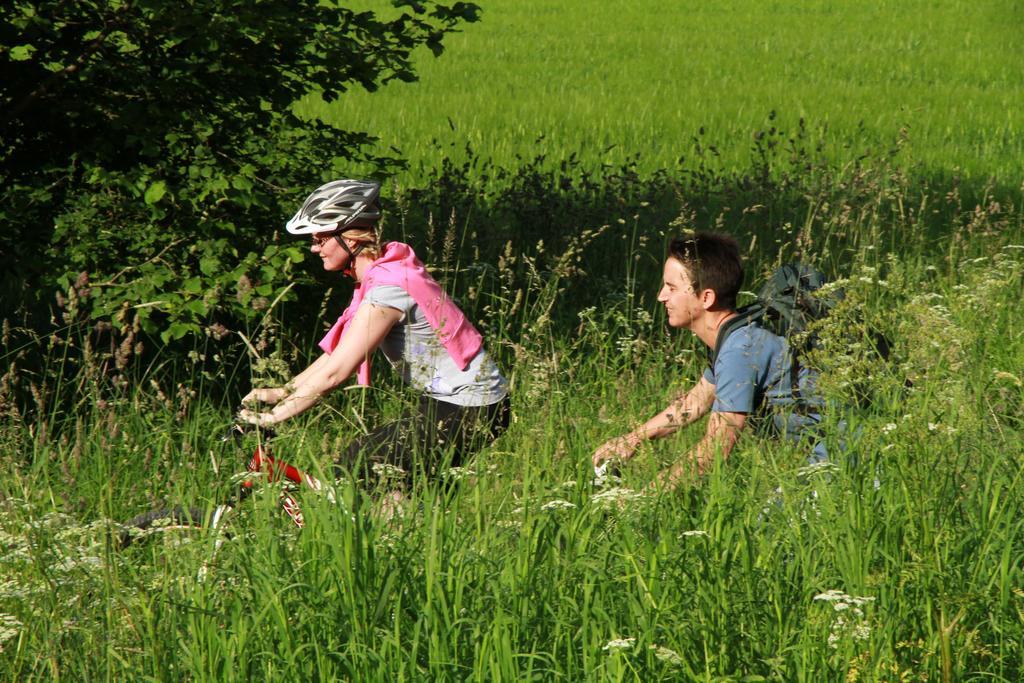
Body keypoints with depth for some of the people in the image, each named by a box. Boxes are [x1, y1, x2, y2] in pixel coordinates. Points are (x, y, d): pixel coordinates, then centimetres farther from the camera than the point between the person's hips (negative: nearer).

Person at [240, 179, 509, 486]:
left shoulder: (387, 289, -22)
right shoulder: (383, 272, 8)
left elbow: (335, 372, -23)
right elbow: (338, 355, 15)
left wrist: (272, 416, -17)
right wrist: (282, 391, 11)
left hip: (467, 413, -10)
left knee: (357, 465, -10)